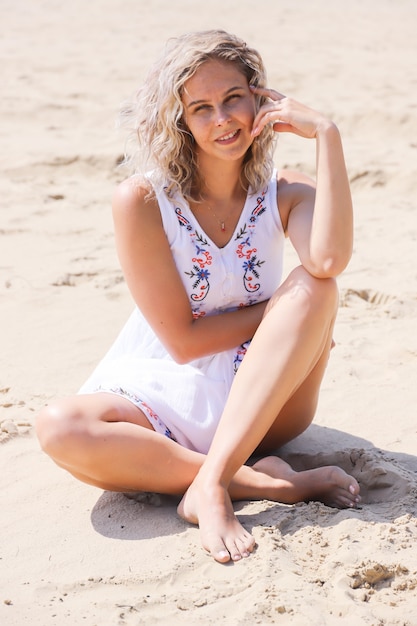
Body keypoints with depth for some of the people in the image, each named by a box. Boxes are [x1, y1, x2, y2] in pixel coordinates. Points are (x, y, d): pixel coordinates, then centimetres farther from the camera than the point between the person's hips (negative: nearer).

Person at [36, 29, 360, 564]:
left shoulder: (285, 194, -3)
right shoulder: (141, 201, -10)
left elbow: (329, 261, -29)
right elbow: (183, 340, -10)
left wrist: (326, 134, -25)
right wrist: (285, 309, -11)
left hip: (262, 408, 2)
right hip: (169, 405, -1)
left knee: (314, 288, -26)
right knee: (59, 427, -31)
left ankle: (211, 485, -32)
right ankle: (265, 482, -27)